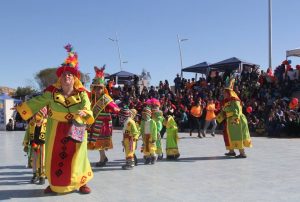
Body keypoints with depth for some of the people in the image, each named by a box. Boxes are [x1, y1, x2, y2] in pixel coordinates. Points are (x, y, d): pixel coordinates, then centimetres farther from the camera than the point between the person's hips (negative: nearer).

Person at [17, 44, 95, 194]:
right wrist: (20, 108, 11)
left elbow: (86, 106, -19)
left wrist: (84, 113, -41)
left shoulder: (81, 93, -4)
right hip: (56, 131, 2)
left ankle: (82, 183, 16)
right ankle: (54, 184, 25)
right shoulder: (52, 92, 0)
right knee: (55, 156, 8)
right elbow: (36, 102, 8)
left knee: (77, 157, 2)